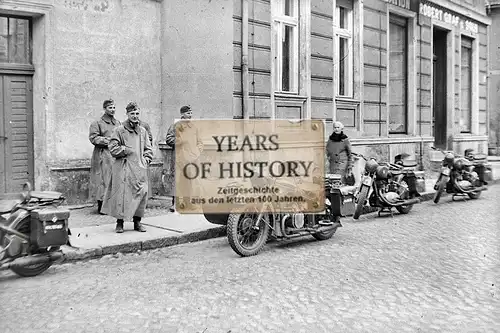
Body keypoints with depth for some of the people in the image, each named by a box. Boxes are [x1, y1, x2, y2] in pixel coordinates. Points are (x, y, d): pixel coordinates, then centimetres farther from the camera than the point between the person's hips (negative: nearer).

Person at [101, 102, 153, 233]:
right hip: (123, 169, -4)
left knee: (141, 194, 1)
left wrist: (146, 160, 4)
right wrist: (128, 150, -7)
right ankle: (120, 222, 8)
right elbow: (113, 149, -6)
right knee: (122, 194, -4)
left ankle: (137, 222, 14)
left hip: (139, 168, 4)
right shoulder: (119, 130, 0)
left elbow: (148, 149, 19)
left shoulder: (143, 131, 14)